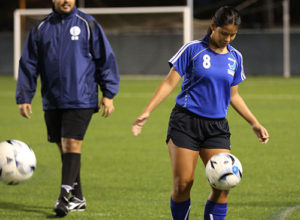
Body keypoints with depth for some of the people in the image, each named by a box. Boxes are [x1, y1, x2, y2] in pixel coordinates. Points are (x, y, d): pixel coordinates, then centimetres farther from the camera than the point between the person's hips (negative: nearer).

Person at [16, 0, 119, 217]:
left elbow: (105, 59, 3)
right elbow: (29, 65, 11)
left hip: (81, 100, -4)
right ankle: (78, 198, 18)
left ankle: (64, 197, -14)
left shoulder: (88, 25, 1)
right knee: (63, 148, 8)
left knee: (72, 145, -13)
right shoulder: (41, 29, 8)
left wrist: (108, 94, -1)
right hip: (52, 101, 4)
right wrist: (24, 97, 5)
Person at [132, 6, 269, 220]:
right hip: (185, 123, -4)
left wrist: (255, 123, 18)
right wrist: (147, 112, -13)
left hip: (217, 127, 4)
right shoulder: (193, 49, -4)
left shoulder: (235, 58, 9)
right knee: (183, 182, -9)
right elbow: (170, 82, -4)